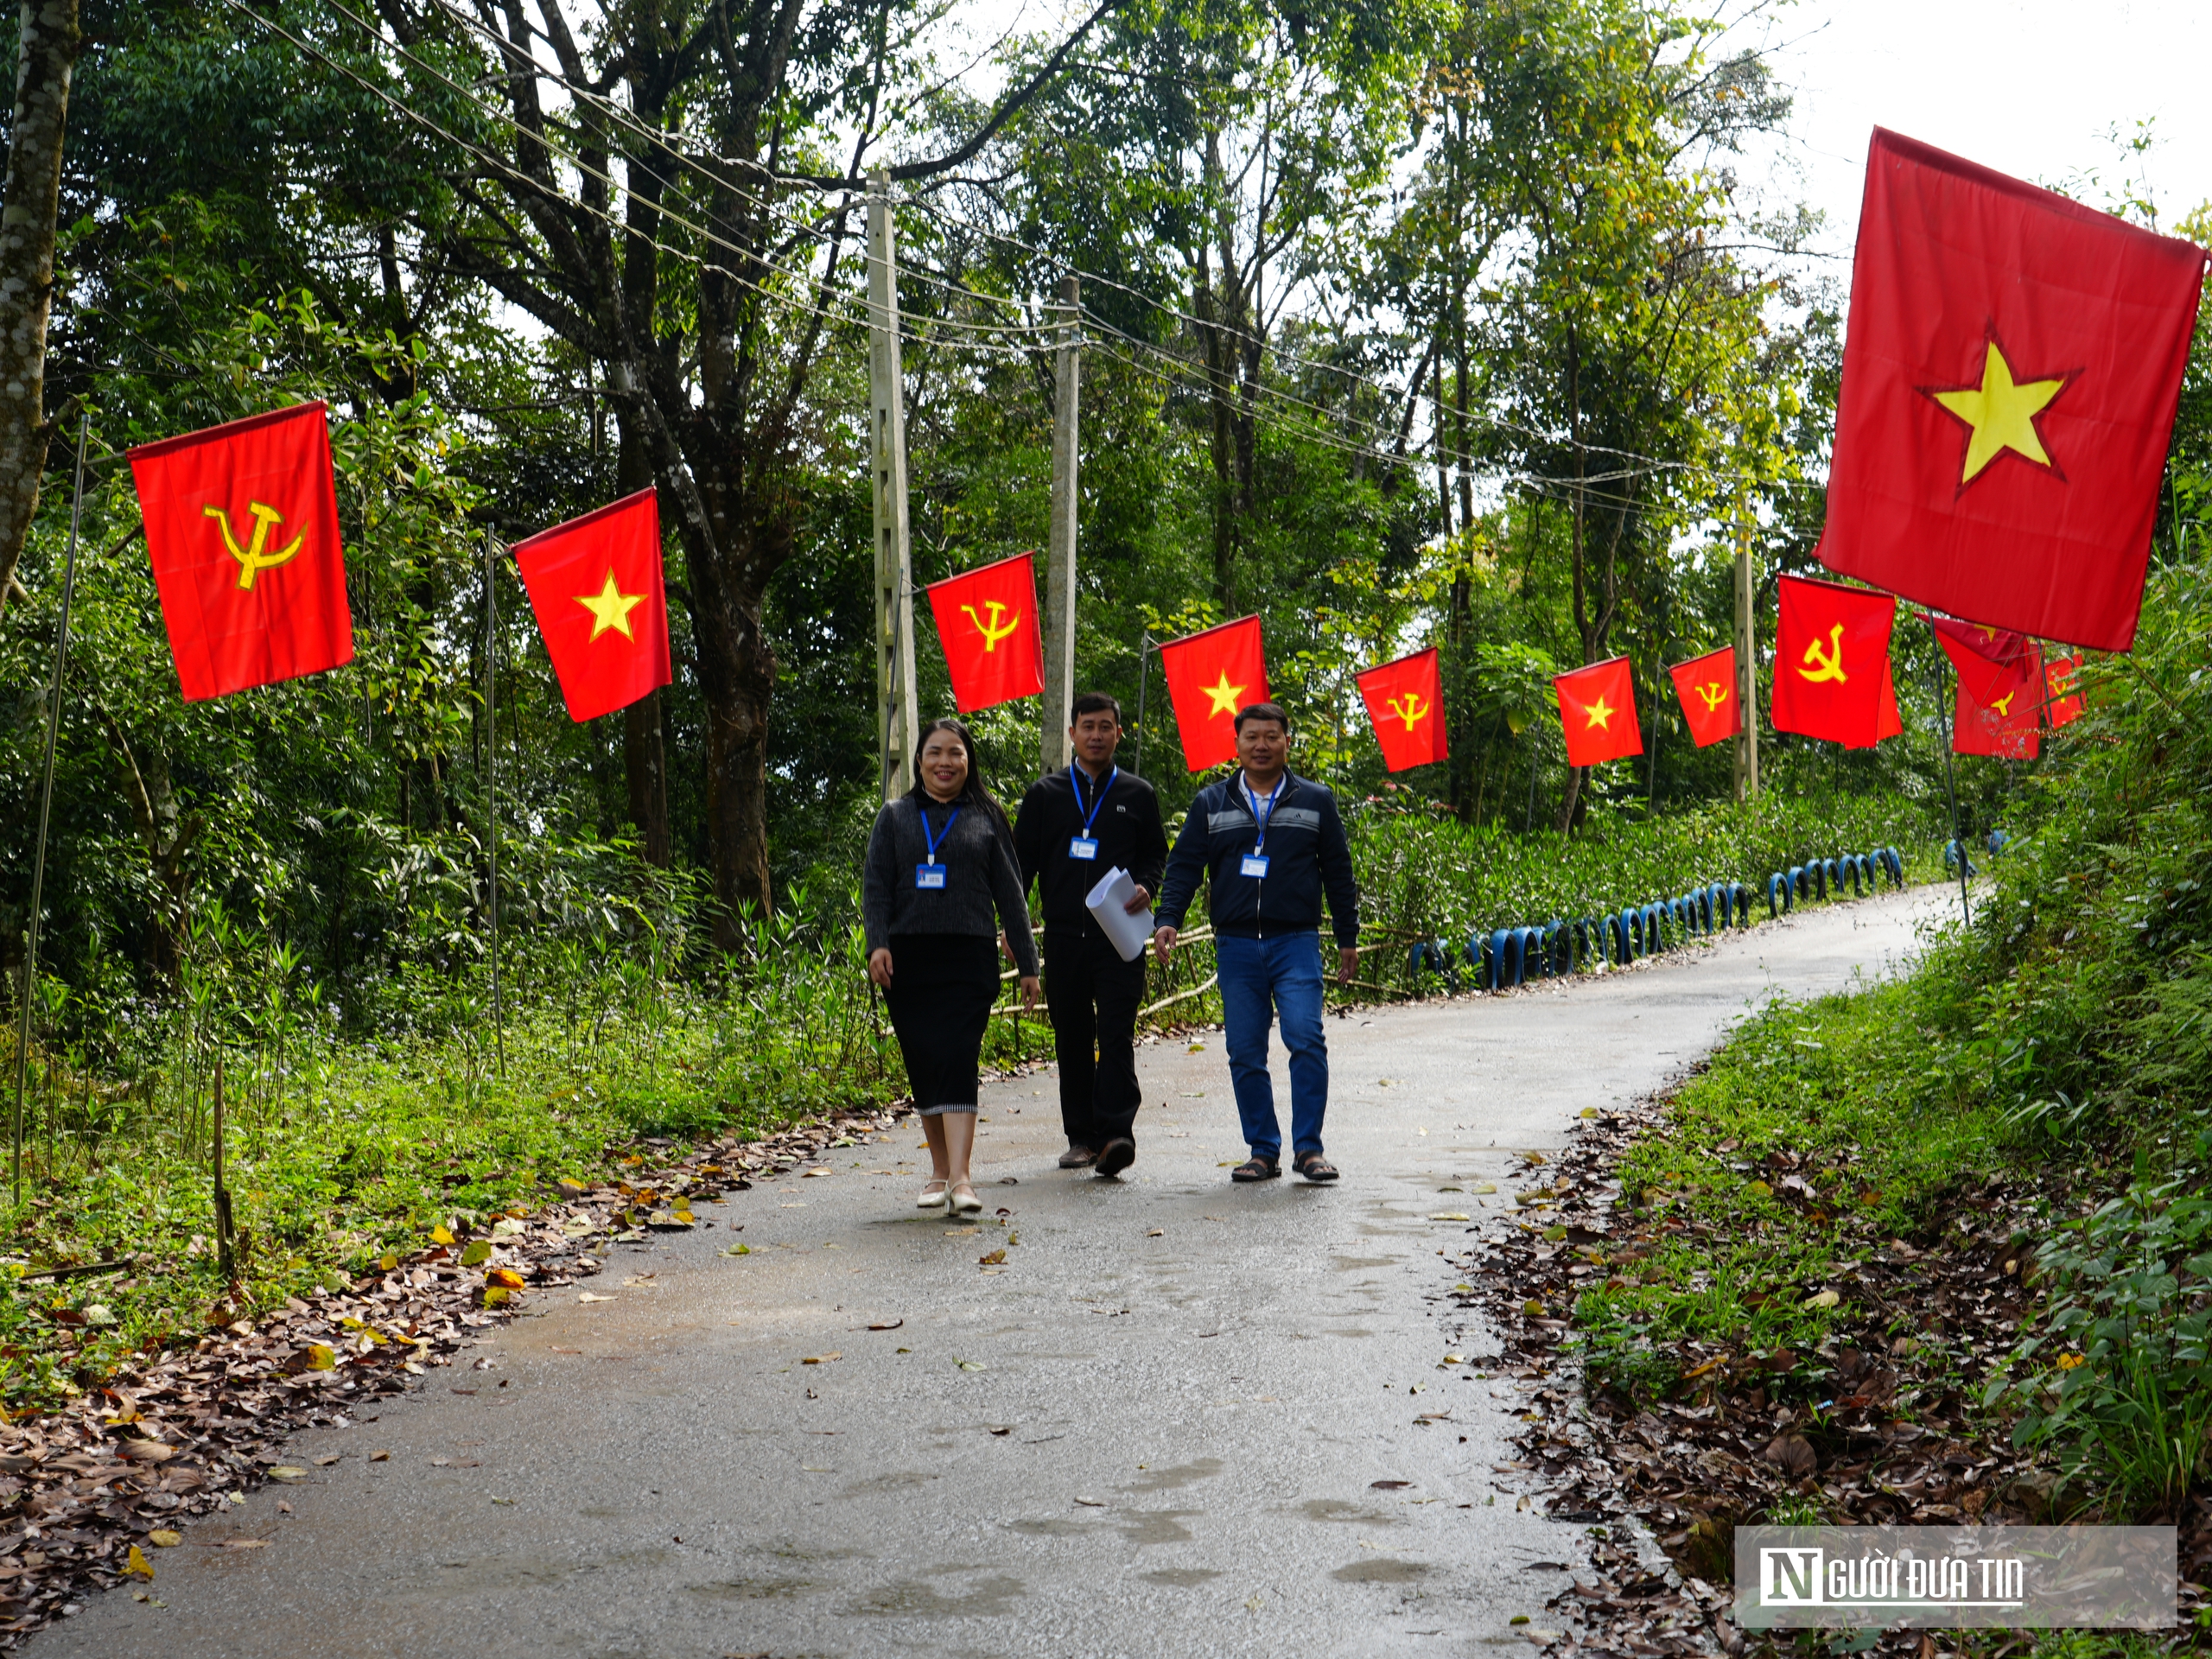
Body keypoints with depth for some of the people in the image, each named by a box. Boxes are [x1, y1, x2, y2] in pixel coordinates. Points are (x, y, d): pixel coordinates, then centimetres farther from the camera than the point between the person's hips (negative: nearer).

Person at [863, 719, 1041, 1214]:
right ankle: (939, 1173, 16)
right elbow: (876, 885, 7)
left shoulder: (986, 819, 11)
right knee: (923, 1065, 4)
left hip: (969, 958, -2)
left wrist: (1027, 964, 8)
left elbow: (1009, 895, 11)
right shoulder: (895, 818, 14)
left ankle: (960, 1178, -20)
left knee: (957, 1061, -13)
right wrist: (878, 944, -9)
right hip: (908, 959, 2)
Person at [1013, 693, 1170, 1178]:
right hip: (1063, 936, 2)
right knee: (1072, 1039, 5)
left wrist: (1145, 887, -8)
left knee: (1116, 1035, -10)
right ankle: (1082, 1136, 13)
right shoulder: (1045, 794, 12)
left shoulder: (1138, 795, 10)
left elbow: (1155, 854, 14)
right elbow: (1022, 861, 12)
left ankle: (1116, 1131, -15)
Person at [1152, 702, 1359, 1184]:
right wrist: (1168, 920, -6)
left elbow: (1338, 873, 13)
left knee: (1306, 1039, -15)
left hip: (1296, 944, -2)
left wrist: (1347, 939, 11)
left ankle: (1308, 1147, -7)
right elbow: (1183, 867, 8)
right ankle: (1263, 1152, 11)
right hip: (1236, 946, 2)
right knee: (1245, 1053, 2)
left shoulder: (1315, 801, 10)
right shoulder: (1211, 803, 12)